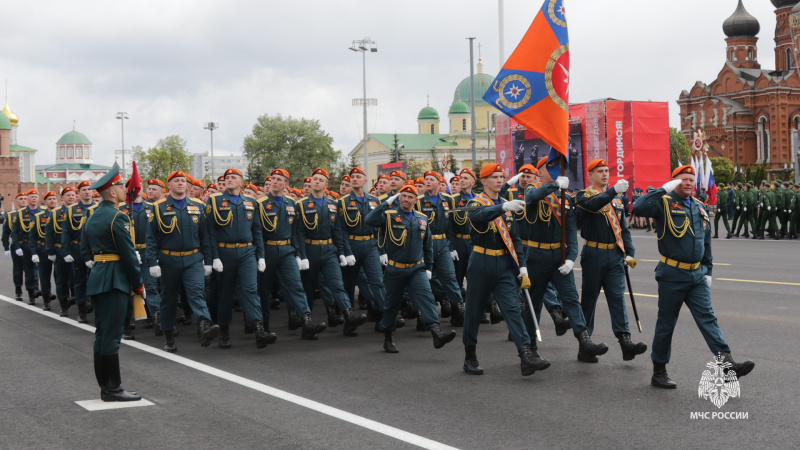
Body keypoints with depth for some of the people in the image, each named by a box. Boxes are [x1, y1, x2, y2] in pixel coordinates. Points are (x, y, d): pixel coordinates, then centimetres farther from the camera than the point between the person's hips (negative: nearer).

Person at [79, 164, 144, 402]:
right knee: (111, 335, -6)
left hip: (98, 278, 9)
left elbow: (84, 251, 18)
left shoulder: (92, 216, 14)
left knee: (102, 333, 12)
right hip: (115, 281, -9)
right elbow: (129, 254, -15)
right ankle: (112, 389, -3)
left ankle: (105, 386, 18)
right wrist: (139, 285, -7)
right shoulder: (117, 217, -14)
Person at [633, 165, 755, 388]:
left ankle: (727, 364, -12)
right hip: (672, 275, -5)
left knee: (707, 317, -3)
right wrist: (664, 190, -23)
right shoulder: (665, 203, -7)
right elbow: (639, 208, -27)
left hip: (697, 275, 5)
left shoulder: (699, 207, 13)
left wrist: (708, 270, 17)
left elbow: (706, 242, 21)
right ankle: (658, 372, 15)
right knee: (666, 324, 4)